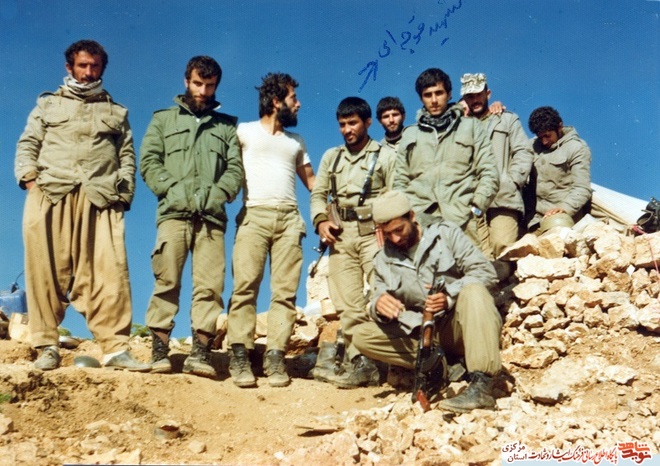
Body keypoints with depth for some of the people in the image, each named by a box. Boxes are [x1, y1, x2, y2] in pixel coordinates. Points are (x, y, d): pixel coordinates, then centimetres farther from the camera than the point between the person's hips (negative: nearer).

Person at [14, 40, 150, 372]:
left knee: (108, 272, -11)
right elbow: (27, 145, 15)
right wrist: (29, 178, -3)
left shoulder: (116, 112, 25)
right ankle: (47, 346, 1)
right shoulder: (48, 104, 24)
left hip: (100, 199, 0)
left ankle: (115, 348, -14)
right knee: (46, 270, -4)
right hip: (49, 196, 1)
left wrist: (124, 192, 2)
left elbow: (127, 157, 17)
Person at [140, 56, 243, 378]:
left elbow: (236, 168, 10)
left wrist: (216, 194, -8)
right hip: (173, 213, -1)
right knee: (167, 282, -5)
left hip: (211, 216, 1)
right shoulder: (164, 119, 20)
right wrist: (173, 190, -7)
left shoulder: (227, 125, 21)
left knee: (210, 286, -7)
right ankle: (159, 351, -2)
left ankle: (200, 352, -6)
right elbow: (148, 161, 8)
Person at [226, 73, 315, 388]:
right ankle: (239, 356, -12)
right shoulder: (244, 132, 13)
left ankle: (275, 357, -8)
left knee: (285, 291, -6)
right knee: (245, 285, -12)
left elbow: (311, 180, 25)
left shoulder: (296, 142, 26)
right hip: (254, 215, -3)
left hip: (289, 219, 4)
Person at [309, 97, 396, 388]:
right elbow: (318, 193, 19)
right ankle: (359, 362, 0)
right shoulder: (331, 157, 20)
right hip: (341, 236, 4)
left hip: (373, 233, -4)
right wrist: (320, 221, 1)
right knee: (347, 304, -1)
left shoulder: (384, 157, 7)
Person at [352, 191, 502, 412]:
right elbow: (378, 305, 8)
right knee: (361, 335, -14)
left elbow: (486, 272, -6)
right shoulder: (383, 260, 12)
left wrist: (450, 297, -24)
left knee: (473, 290, -35)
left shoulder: (445, 233, 3)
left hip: (464, 326, -3)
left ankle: (481, 384, -42)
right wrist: (378, 305, -18)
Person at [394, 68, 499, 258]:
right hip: (420, 221, 1)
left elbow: (489, 174, 10)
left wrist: (476, 208, -3)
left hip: (465, 220, -1)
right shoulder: (410, 135, 23)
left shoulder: (471, 127, 17)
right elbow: (400, 182, 22)